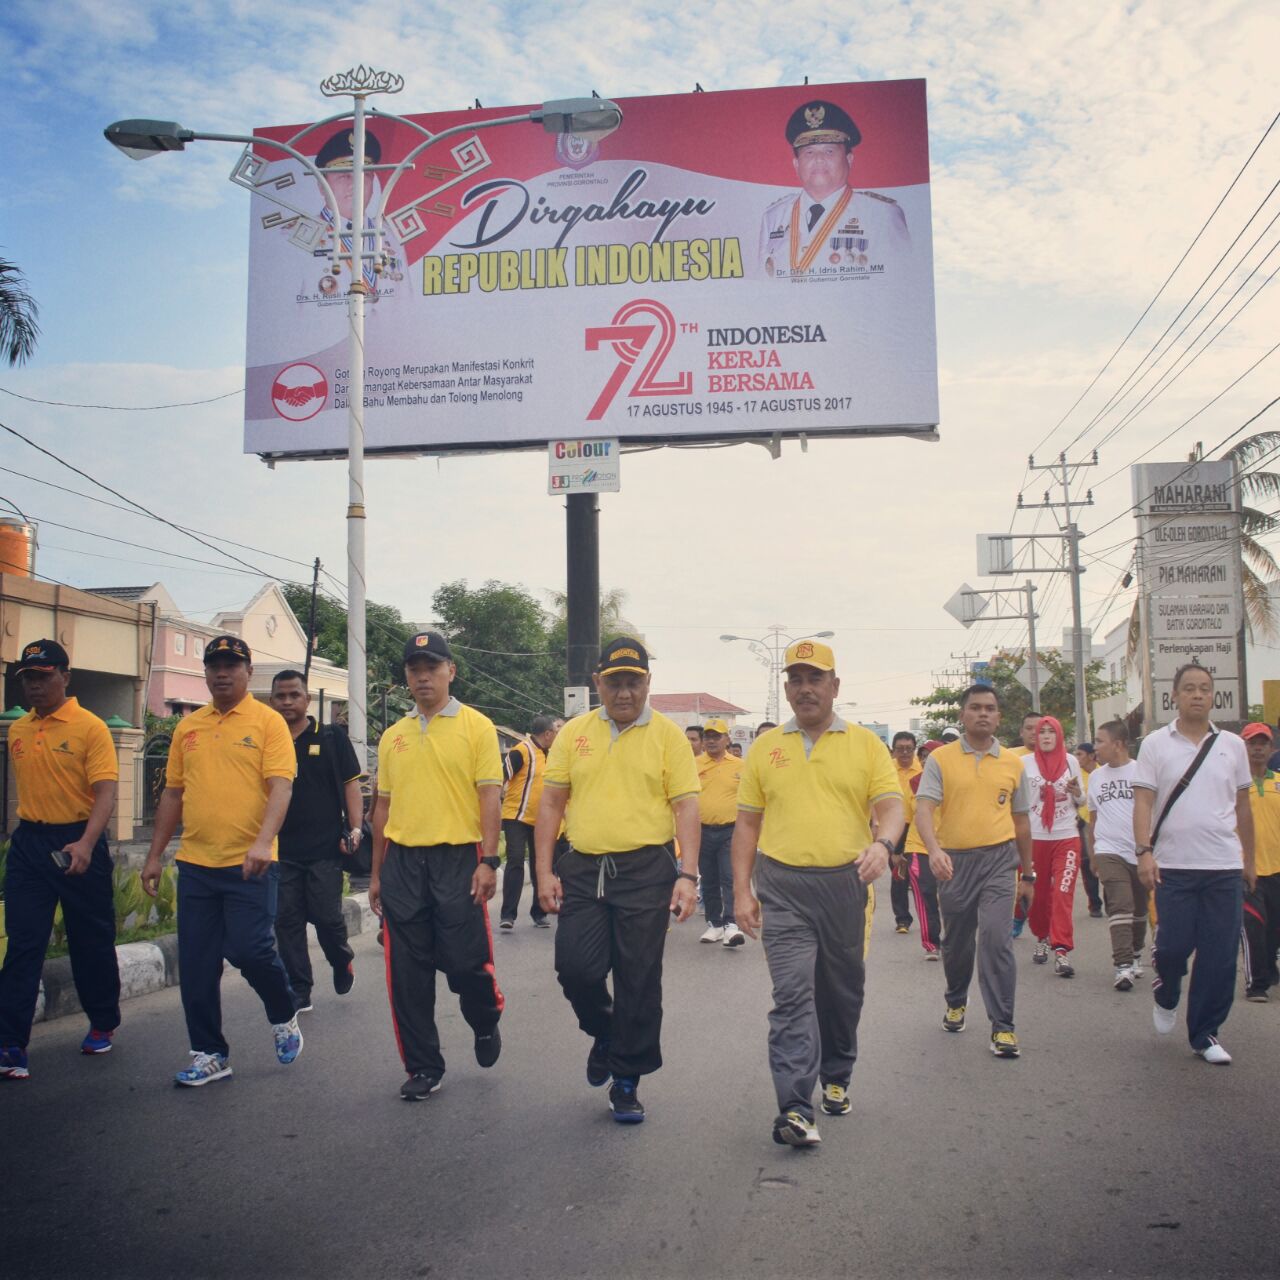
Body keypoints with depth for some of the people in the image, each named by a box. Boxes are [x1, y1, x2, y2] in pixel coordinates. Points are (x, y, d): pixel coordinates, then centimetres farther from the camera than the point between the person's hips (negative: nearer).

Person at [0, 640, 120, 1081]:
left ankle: (103, 1024, 29)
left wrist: (86, 844, -30)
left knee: (91, 940, 10)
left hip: (78, 843, -4)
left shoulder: (90, 728, -10)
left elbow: (105, 792, -17)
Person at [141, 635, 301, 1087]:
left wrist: (263, 842, -27)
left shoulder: (267, 721, -3)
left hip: (249, 864, -5)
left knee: (249, 948, -8)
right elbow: (173, 793, 17)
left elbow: (280, 787, -13)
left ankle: (284, 1017, 21)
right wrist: (155, 855, 14)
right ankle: (209, 1054, 20)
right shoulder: (188, 726, 12)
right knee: (196, 964, 6)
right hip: (195, 863, 5)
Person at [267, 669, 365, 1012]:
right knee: (287, 921, 4)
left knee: (326, 916, -3)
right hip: (282, 850, 3)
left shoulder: (331, 738, 2)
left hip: (325, 847, -3)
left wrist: (355, 829, -8)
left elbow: (351, 784, 2)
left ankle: (342, 961, 28)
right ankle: (298, 992, 14)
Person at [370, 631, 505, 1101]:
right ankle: (423, 1067, 20)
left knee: (466, 963, -2)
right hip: (402, 861, 4)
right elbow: (384, 805, 16)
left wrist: (488, 860, -14)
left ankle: (486, 1023, 31)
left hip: (458, 858, -4)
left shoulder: (476, 727, -1)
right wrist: (376, 873, 15)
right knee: (408, 972, 6)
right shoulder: (393, 736, 12)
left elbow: (490, 797, -6)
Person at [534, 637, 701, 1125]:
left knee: (639, 982, 3)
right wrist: (545, 872, 1)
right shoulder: (574, 733, 7)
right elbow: (551, 803, 8)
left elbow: (686, 806, -4)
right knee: (575, 967, -4)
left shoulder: (667, 735, 0)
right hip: (582, 868, 2)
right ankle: (604, 1033, 29)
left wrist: (688, 874, -13)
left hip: (646, 870, -2)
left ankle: (627, 1082, 20)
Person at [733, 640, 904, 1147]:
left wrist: (882, 843, -25)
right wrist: (742, 890, 3)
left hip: (845, 882, 1)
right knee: (792, 993, -9)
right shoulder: (765, 748, 7)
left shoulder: (865, 744, 4)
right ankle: (794, 1108, -10)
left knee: (842, 992, 15)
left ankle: (835, 1078, 36)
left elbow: (891, 805, -3)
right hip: (782, 886, -1)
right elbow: (747, 823, 9)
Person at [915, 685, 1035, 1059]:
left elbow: (1021, 821, 15)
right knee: (955, 941, 14)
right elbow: (924, 808, -12)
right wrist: (934, 850, -29)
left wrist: (1028, 874, 18)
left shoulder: (1012, 763, 7)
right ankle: (956, 1002, 40)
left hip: (998, 858, 0)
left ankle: (1002, 1025, -4)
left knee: (996, 938, -13)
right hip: (954, 860, 0)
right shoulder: (940, 759, -1)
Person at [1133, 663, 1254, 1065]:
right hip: (1173, 865, -2)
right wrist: (1144, 851, -16)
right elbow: (1143, 802, -5)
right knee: (1173, 945, -1)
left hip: (1224, 866, 2)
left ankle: (1205, 1034, 15)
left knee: (1219, 955, 3)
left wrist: (1249, 858, 16)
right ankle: (1166, 997, 31)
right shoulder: (1156, 744, 0)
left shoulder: (1232, 745, 8)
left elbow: (1242, 806, 15)